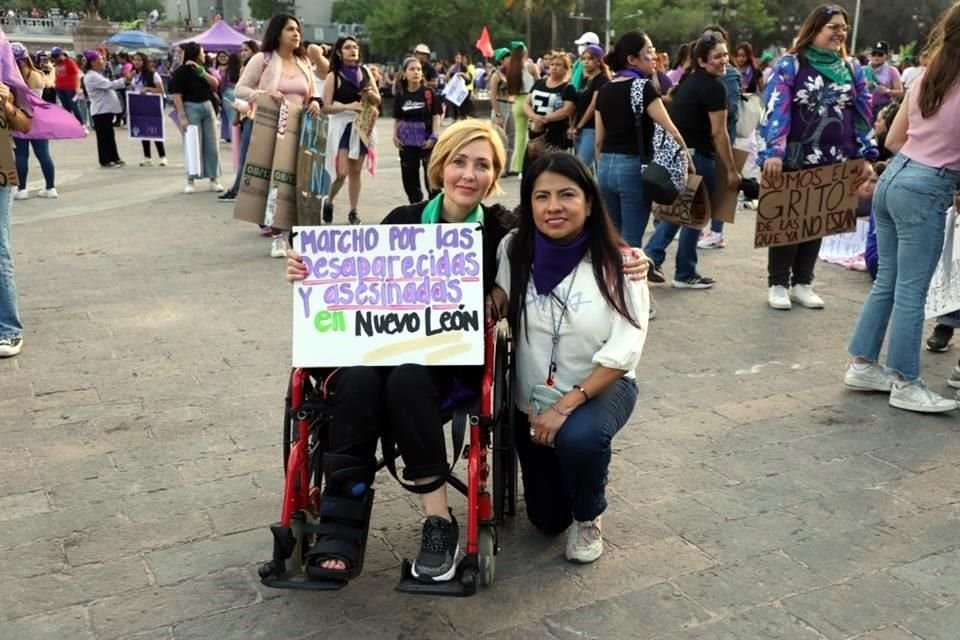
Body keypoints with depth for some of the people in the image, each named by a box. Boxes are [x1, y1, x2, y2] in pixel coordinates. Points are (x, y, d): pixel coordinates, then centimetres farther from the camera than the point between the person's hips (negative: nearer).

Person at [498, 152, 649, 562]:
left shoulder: (616, 264, -17)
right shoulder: (514, 251, -11)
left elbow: (621, 355, -20)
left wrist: (565, 406, -27)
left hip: (599, 389, -3)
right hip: (532, 398, 3)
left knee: (578, 437, -37)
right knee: (547, 519, 9)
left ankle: (588, 518, -4)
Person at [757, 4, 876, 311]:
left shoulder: (853, 71, 10)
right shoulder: (790, 65, -5)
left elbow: (863, 116, 13)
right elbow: (776, 109, -13)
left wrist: (866, 156, 6)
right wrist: (772, 151, -24)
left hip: (835, 163, 5)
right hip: (794, 159, -5)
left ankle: (802, 283, 23)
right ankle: (778, 284, 16)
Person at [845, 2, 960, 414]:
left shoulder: (927, 78, 8)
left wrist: (925, 160, 13)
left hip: (893, 178, 8)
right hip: (925, 192, -7)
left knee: (886, 282, 14)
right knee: (911, 292, 0)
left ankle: (862, 365, 22)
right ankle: (905, 385, 10)